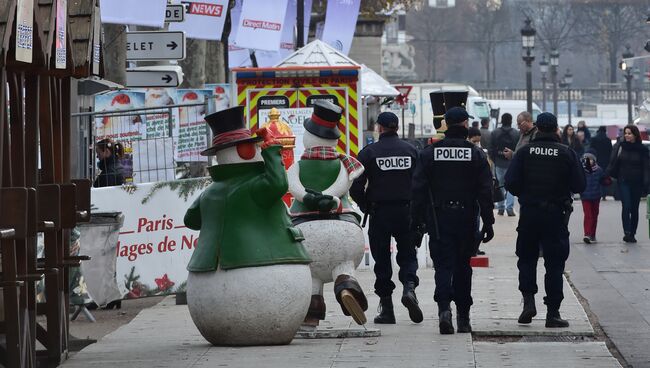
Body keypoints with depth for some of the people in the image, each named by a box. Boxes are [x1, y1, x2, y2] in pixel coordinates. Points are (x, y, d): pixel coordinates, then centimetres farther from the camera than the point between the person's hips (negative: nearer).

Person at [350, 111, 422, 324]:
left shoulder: (369, 152, -5)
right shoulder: (410, 151, 1)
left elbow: (356, 187, -9)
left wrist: (365, 207, 7)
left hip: (379, 213, -1)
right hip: (406, 211, 1)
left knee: (382, 259, 6)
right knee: (407, 253, 12)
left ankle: (386, 308, 5)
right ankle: (409, 287, -16)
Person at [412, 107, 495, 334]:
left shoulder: (429, 153, 0)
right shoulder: (476, 154, -1)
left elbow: (418, 190, -1)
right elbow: (485, 192, -2)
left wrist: (417, 221, 3)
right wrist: (488, 223, 1)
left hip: (438, 220, -1)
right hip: (466, 219, 1)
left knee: (443, 264, -2)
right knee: (463, 266, 12)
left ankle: (444, 307, -25)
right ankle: (463, 317, 15)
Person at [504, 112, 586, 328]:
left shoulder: (525, 152, -3)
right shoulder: (567, 154, -5)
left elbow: (510, 182, -7)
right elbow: (580, 185, -5)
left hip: (529, 213, 1)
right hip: (556, 214, -1)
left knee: (526, 259, 16)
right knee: (554, 264, 4)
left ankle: (528, 300, -1)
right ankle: (553, 312, 3)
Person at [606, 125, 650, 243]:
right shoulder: (619, 146, 2)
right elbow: (613, 162, 3)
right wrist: (609, 175, -5)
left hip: (637, 183, 1)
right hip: (623, 182, -1)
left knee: (634, 208, 6)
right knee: (626, 206, -14)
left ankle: (632, 234, 15)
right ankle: (627, 232, -15)